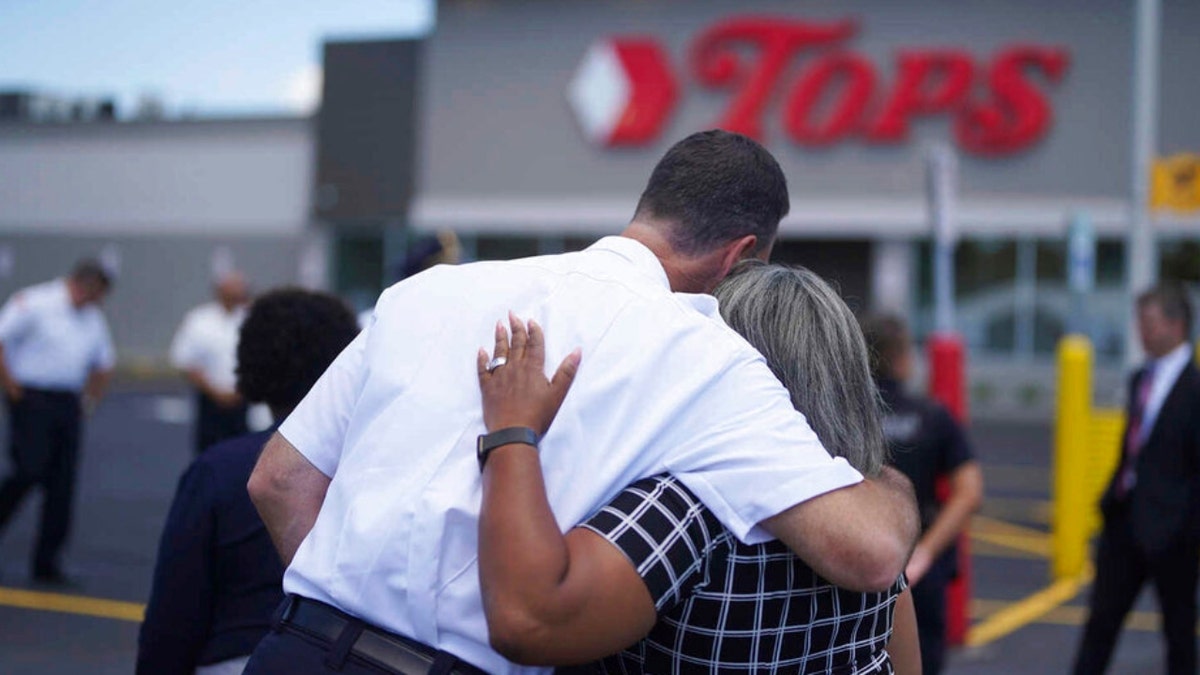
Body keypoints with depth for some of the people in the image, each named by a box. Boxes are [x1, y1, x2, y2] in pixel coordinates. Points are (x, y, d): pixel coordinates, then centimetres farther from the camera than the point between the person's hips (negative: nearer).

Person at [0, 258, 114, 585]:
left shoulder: (92, 319, 13)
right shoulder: (33, 303, -8)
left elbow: (104, 361, 26)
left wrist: (92, 397, 16)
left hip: (68, 404, 6)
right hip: (32, 399, -6)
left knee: (62, 486, 2)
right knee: (29, 472, -15)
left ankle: (47, 564, 8)